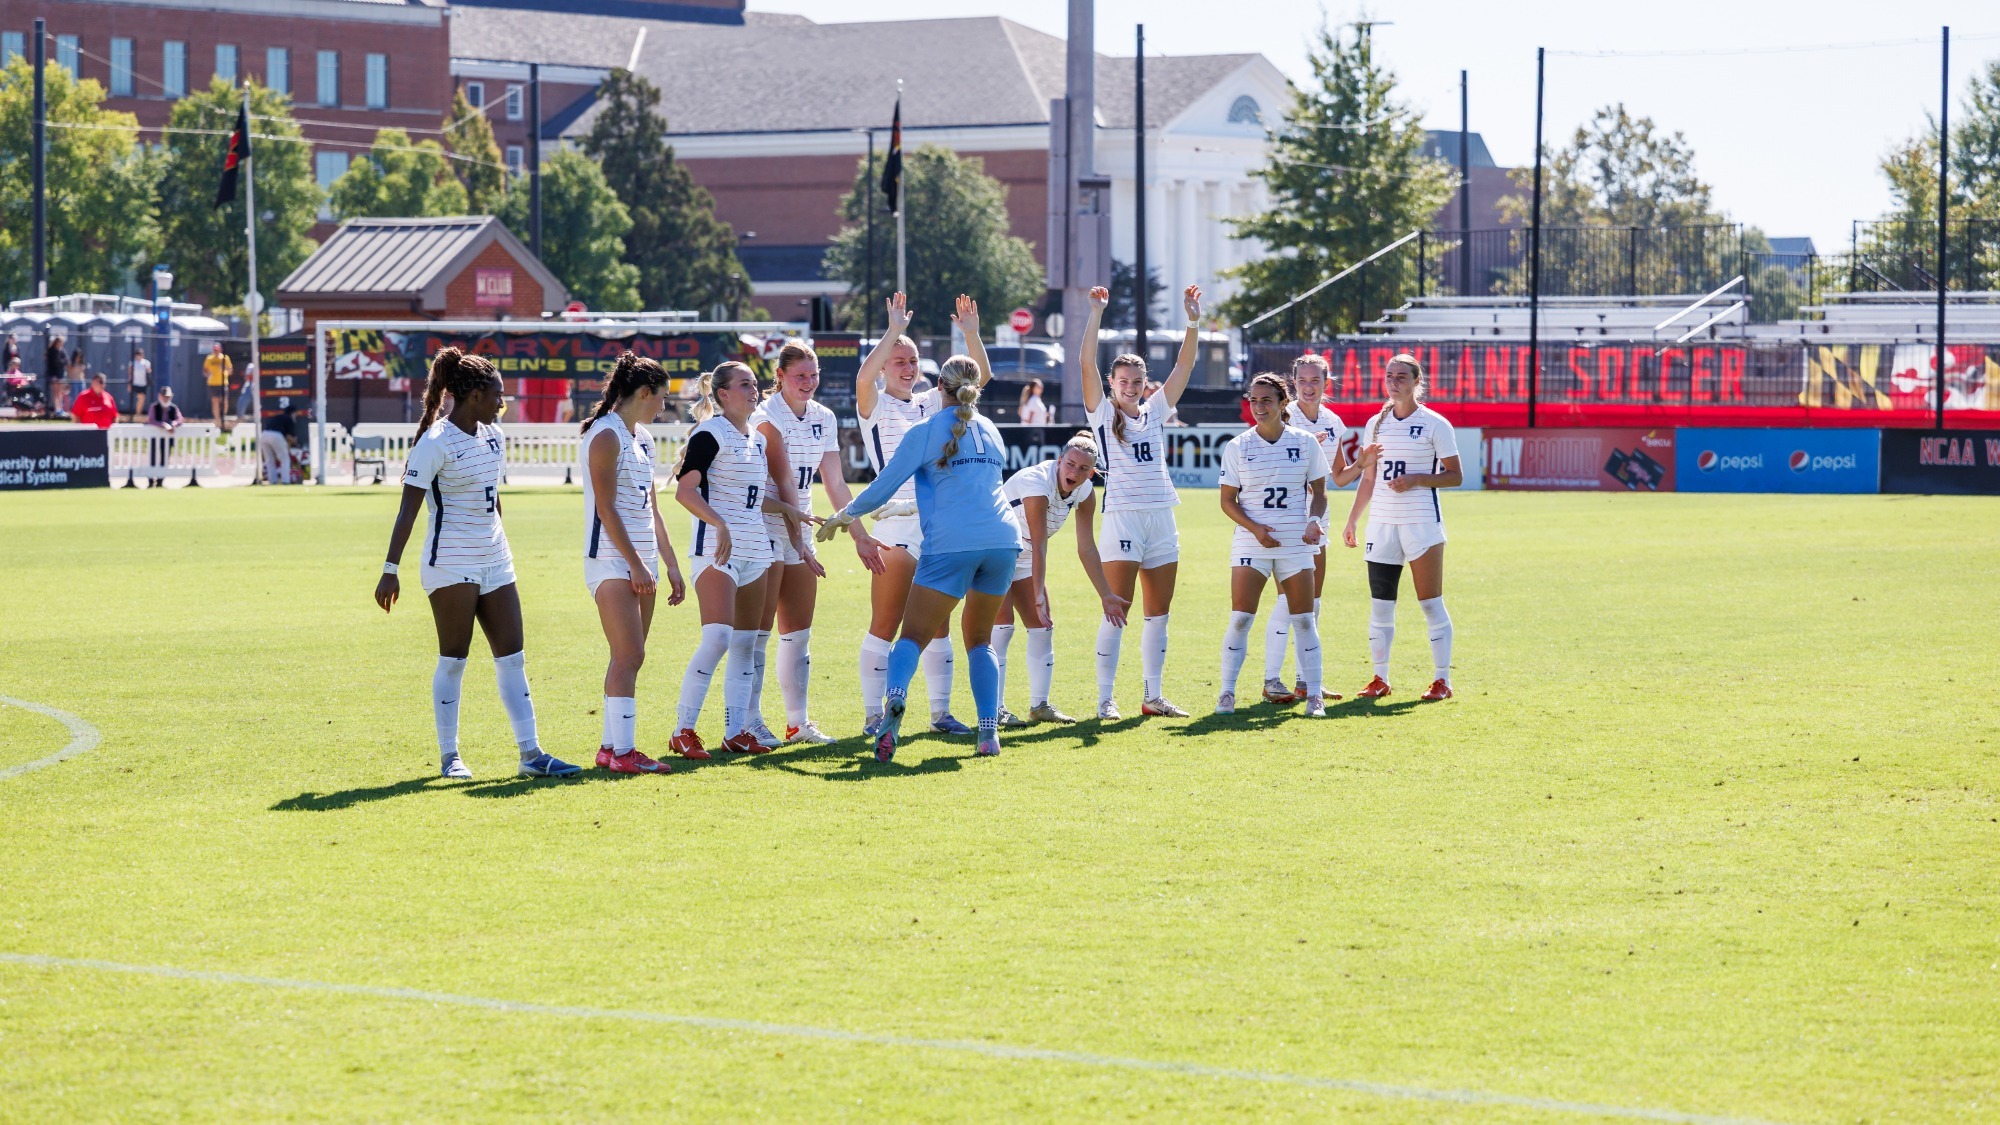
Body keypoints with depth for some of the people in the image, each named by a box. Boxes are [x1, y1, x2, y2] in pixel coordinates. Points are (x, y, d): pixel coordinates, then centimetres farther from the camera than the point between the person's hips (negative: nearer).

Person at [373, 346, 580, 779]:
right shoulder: (435, 443, -13)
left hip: (494, 563, 7)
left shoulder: (493, 436, 9)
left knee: (512, 657, 3)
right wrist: (390, 570, -19)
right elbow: (408, 510, -15)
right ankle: (449, 757, 8)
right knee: (454, 659, -1)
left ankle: (530, 753, 2)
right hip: (450, 562, -7)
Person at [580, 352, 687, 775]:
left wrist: (671, 564, 18)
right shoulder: (607, 435, -11)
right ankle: (622, 751, -14)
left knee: (629, 658, 8)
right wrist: (635, 564, -18)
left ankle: (611, 747, 12)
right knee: (629, 656, -13)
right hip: (612, 561, -9)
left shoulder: (643, 438, 16)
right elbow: (606, 508, -16)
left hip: (641, 560, 9)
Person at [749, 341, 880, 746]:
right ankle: (750, 723, -2)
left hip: (798, 530, 7)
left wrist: (860, 535, 8)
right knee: (758, 629, -5)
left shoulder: (824, 419, 7)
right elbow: (784, 484, -21)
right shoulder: (767, 418, -14)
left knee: (799, 632, 9)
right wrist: (799, 542, -26)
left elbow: (835, 484, 11)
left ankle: (798, 721, 15)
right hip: (764, 529, -7)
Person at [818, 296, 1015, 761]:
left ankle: (894, 698, -33)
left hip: (950, 544, -4)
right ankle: (990, 733, 4)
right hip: (1002, 540, 4)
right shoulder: (990, 430, 20)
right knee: (980, 638, 17)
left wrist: (844, 515, 19)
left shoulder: (924, 433, 5)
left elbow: (883, 488, 4)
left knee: (914, 636, -3)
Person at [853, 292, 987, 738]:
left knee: (938, 625, 8)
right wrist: (894, 331, -24)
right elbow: (864, 376, -21)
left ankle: (940, 712, 14)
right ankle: (874, 715, -1)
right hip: (896, 525, -5)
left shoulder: (931, 403, 16)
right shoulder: (874, 405, 1)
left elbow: (978, 376, 10)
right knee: (885, 625, -4)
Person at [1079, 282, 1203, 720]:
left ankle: (1154, 696, 14)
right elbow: (1087, 363, -9)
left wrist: (1193, 322, -1)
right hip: (1122, 517, -5)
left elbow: (1184, 364, 10)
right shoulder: (1103, 413, 3)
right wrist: (1096, 314, -14)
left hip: (1162, 519, 5)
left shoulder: (1155, 411, 14)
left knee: (1159, 614, 7)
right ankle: (1105, 699, -3)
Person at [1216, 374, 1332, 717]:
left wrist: (1315, 520, -12)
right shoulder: (1237, 447, 1)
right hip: (1250, 543, -1)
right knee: (1240, 618, -7)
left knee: (1304, 620, 1)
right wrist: (1255, 528, -13)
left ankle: (1313, 694, 8)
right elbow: (1227, 500, 2)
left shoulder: (1305, 442, 2)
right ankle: (1226, 693, -1)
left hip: (1297, 543, 1)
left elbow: (1318, 491, 9)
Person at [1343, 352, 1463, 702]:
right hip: (1382, 522, 5)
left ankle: (1443, 680, 1)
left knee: (1430, 603, -4)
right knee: (1379, 604, 4)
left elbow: (1455, 476, -3)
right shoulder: (1375, 425, 12)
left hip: (1422, 521, -5)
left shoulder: (1434, 424, -3)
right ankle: (1380, 679, 11)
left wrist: (1416, 479, -17)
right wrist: (1352, 520, 14)